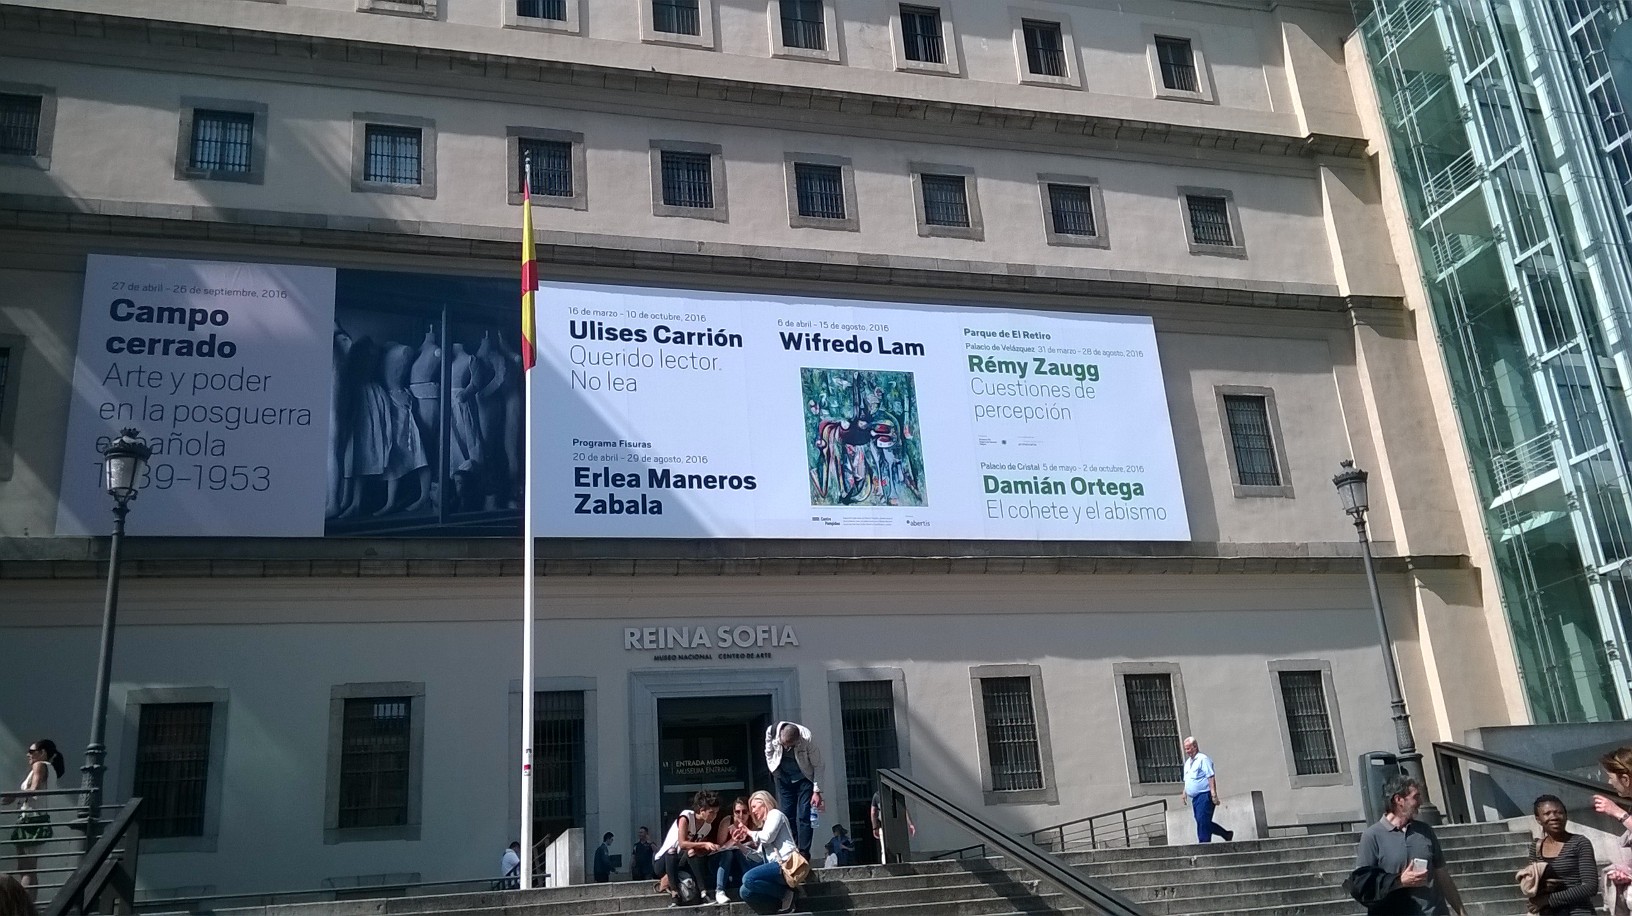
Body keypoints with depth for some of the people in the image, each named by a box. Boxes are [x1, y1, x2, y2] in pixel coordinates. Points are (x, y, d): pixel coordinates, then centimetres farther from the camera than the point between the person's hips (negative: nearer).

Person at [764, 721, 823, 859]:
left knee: (804, 815, -9)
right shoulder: (772, 731, -22)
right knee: (786, 815, 0)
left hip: (804, 778, -3)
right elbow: (769, 752, 0)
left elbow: (818, 765, -20)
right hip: (783, 778, 3)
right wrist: (774, 771, 0)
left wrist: (817, 791, -21)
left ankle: (803, 854, -7)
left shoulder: (807, 738, -31)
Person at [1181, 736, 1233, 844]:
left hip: (1204, 795, -9)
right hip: (1195, 798, 9)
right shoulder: (1187, 762, 19)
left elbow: (1211, 777, -15)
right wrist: (1185, 792, 18)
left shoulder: (1203, 759, -7)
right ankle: (1227, 835, 22)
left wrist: (1214, 794, -21)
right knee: (1203, 822, 8)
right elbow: (1187, 781, 27)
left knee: (1203, 822, -14)